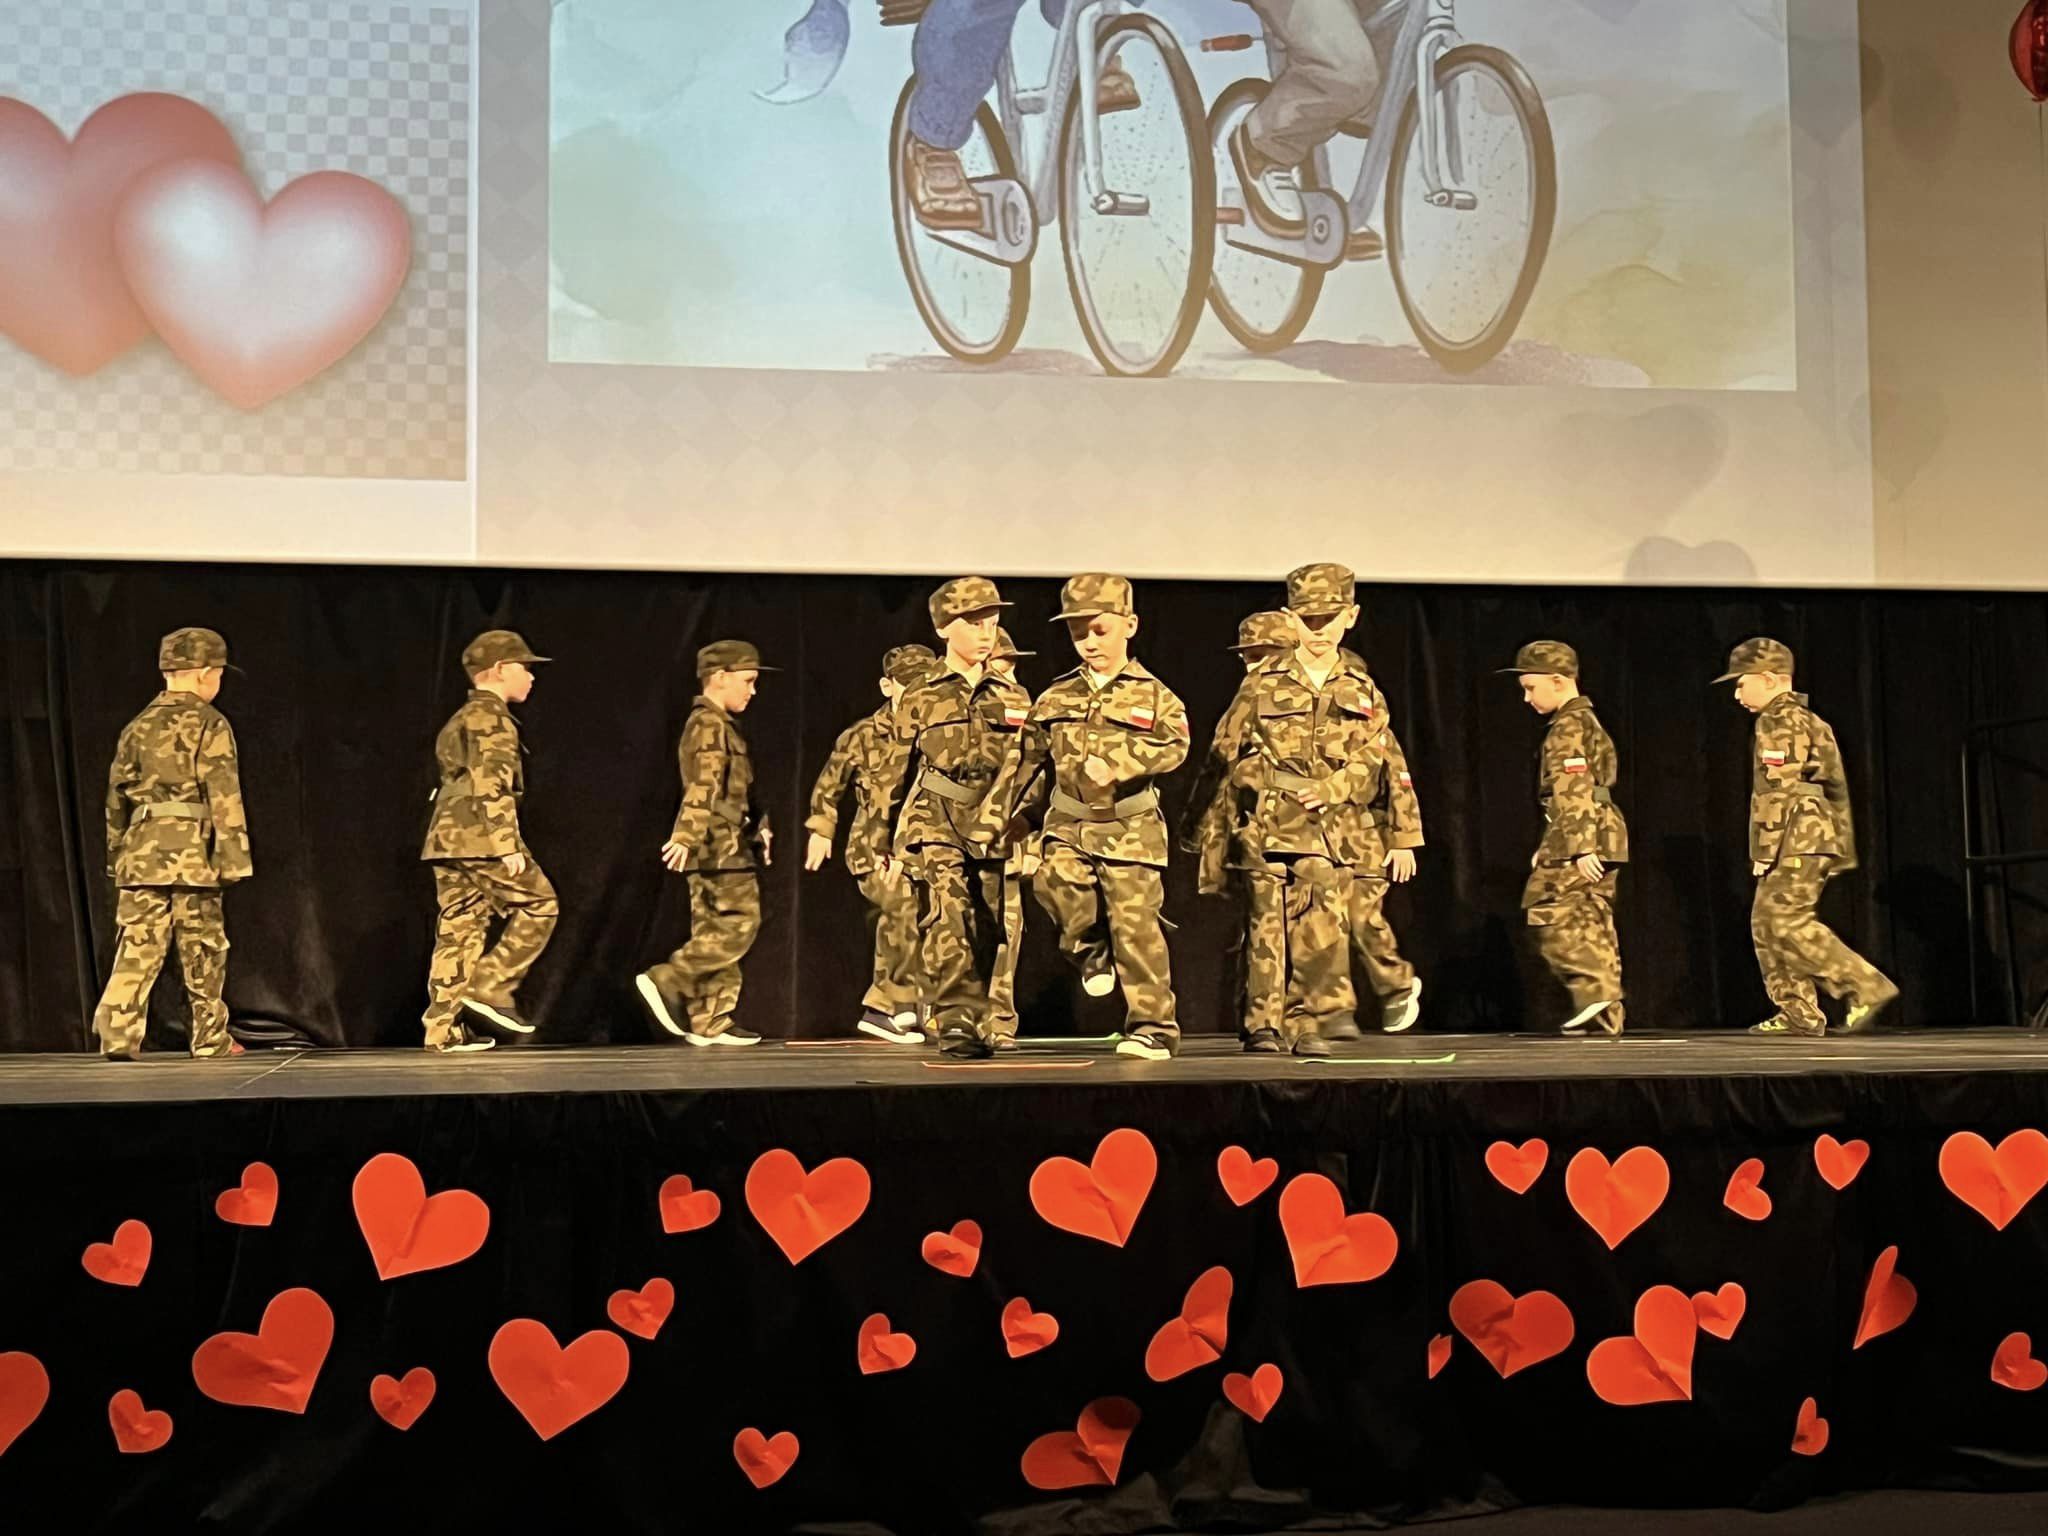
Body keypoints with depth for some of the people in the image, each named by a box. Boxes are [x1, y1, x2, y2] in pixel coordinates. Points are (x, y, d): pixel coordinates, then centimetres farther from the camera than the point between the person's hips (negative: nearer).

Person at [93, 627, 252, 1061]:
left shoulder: (137, 726, 14)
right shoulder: (210, 725, -3)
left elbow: (116, 799, 16)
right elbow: (224, 796, -10)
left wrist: (116, 856, 23)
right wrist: (233, 857, -10)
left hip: (141, 850, 4)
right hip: (191, 851, -4)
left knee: (139, 946, 1)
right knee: (203, 950, 7)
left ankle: (118, 1032, -13)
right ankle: (210, 1038, 16)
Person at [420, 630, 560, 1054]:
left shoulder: (462, 719, 26)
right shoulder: (490, 717, -6)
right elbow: (492, 785, -16)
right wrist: (508, 845, -20)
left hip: (448, 839, 10)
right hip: (481, 837, -10)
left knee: (459, 929, 7)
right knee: (538, 905, -1)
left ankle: (443, 1029, 4)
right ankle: (491, 988, -6)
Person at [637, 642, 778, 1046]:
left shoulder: (720, 725, 22)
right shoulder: (709, 724, -10)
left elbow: (739, 788, 32)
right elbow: (703, 786, -24)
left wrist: (760, 827, 37)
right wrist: (686, 835, -33)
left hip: (715, 850, 10)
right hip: (720, 846, -10)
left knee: (714, 931, 8)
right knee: (739, 923, -11)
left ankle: (709, 1022, 9)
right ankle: (667, 982, -13)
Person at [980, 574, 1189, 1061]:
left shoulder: (1153, 696, 1)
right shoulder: (1056, 699, 12)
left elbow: (1174, 745, -16)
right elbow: (1027, 760, 19)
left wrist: (1119, 761, -30)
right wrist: (1002, 816, 20)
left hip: (1131, 828, -3)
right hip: (1069, 825, 3)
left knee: (1135, 924, -6)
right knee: (1055, 880, -24)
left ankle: (1153, 1027, 5)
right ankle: (1092, 947, 8)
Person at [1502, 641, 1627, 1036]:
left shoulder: (1567, 728, -10)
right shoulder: (1587, 721, 22)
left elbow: (1575, 793, -19)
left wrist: (1580, 847, -25)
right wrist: (1548, 847, 26)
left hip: (1580, 839, -10)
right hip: (1603, 839, 10)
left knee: (1547, 913, -8)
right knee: (1592, 924, 9)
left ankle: (1592, 988, -17)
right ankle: (1608, 1015, 10)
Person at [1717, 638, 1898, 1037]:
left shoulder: (1780, 722, -10)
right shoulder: (1805, 720, 22)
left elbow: (1779, 790, -18)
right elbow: (1835, 789, 22)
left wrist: (1765, 849, -18)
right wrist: (1842, 845, 23)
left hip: (1798, 839, -10)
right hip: (1810, 839, 10)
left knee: (1789, 922, -13)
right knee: (1765, 922, 9)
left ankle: (1868, 987, -14)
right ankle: (1798, 1012, 9)